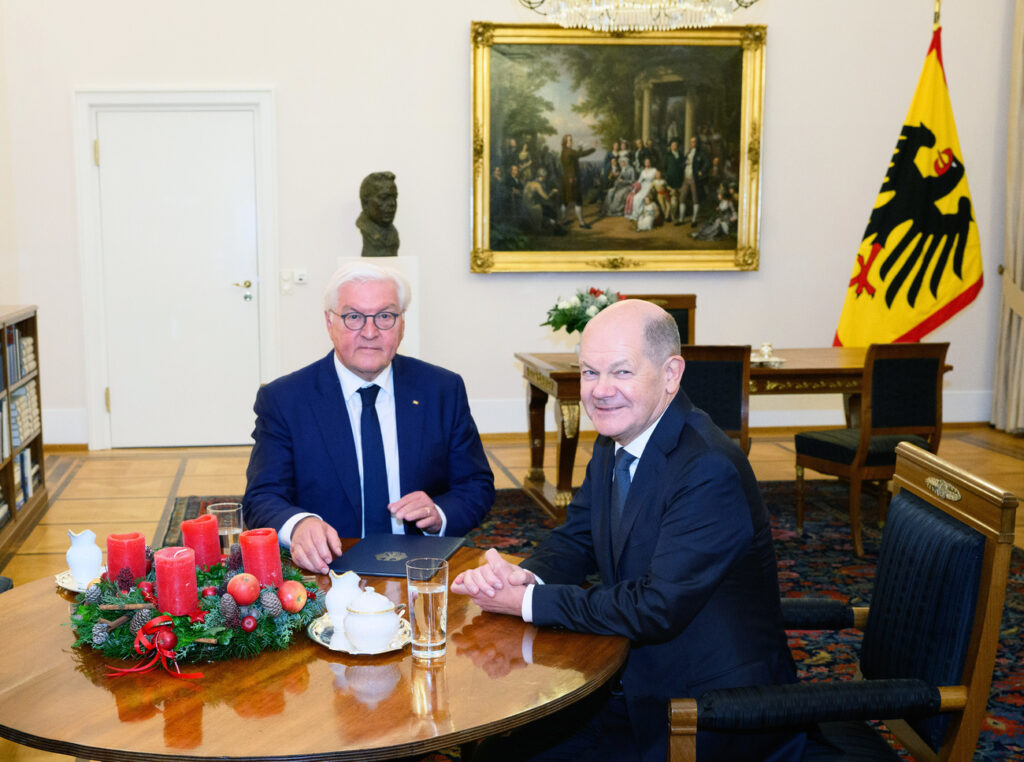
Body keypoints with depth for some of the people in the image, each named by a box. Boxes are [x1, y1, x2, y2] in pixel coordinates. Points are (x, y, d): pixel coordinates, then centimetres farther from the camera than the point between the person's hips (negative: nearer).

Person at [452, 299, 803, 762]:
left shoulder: (709, 471, -26)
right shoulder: (614, 442, 1)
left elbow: (659, 609, -28)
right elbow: (575, 540, 9)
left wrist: (528, 602, -22)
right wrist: (524, 575, -15)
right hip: (635, 681, 7)